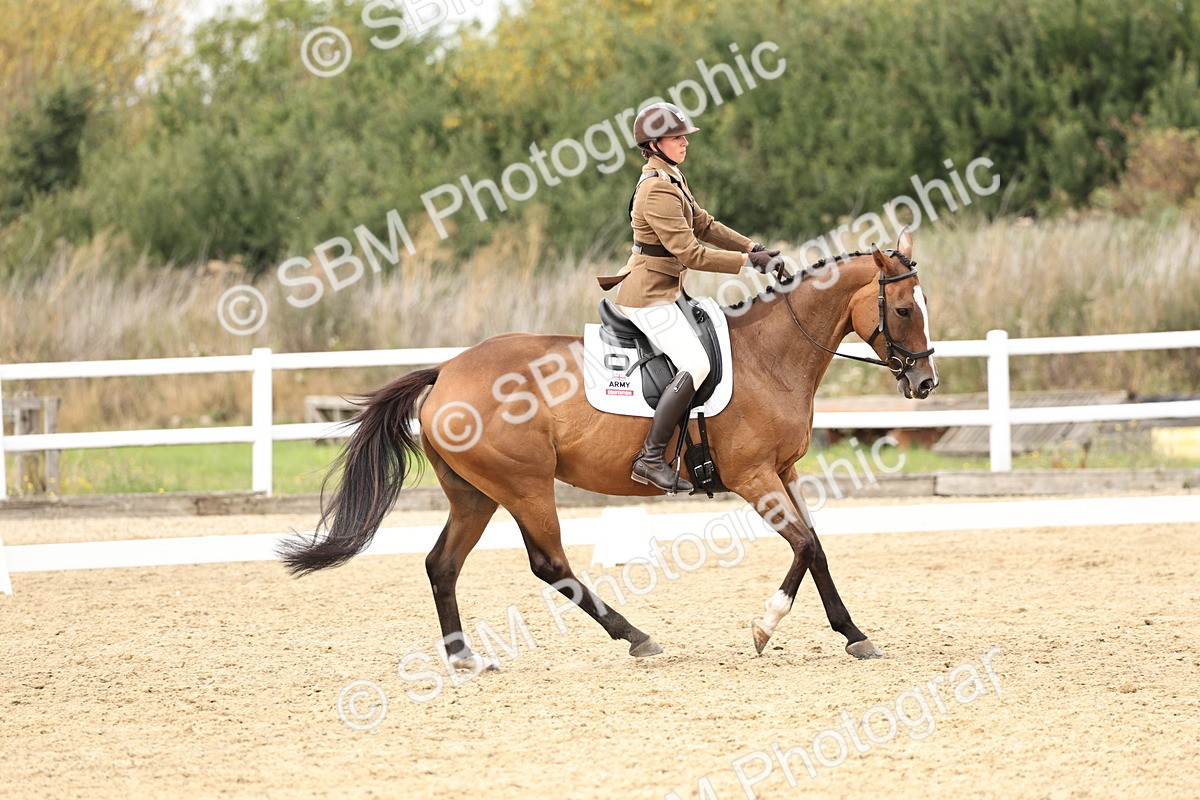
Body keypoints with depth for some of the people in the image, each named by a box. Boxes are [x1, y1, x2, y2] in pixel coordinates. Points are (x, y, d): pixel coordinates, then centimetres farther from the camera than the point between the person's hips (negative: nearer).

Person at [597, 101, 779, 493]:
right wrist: (747, 261, -18)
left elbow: (704, 225, 20)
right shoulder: (658, 191, -21)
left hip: (661, 291, 11)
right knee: (696, 365, -22)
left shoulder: (672, 178, 11)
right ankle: (650, 458, -21)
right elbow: (690, 253, -23)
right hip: (649, 296, -11)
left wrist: (752, 247, 10)